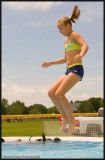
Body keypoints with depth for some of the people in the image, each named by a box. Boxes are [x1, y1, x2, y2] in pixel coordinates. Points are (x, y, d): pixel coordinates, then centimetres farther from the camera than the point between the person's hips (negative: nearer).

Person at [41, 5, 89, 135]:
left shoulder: (74, 35, -3)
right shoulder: (66, 40, 22)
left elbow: (85, 46, -23)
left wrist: (80, 55, -44)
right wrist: (50, 63, 30)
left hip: (76, 69, -9)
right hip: (68, 70, 9)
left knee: (59, 93, -19)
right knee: (51, 92, 1)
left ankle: (72, 121, -9)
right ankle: (65, 117, 6)